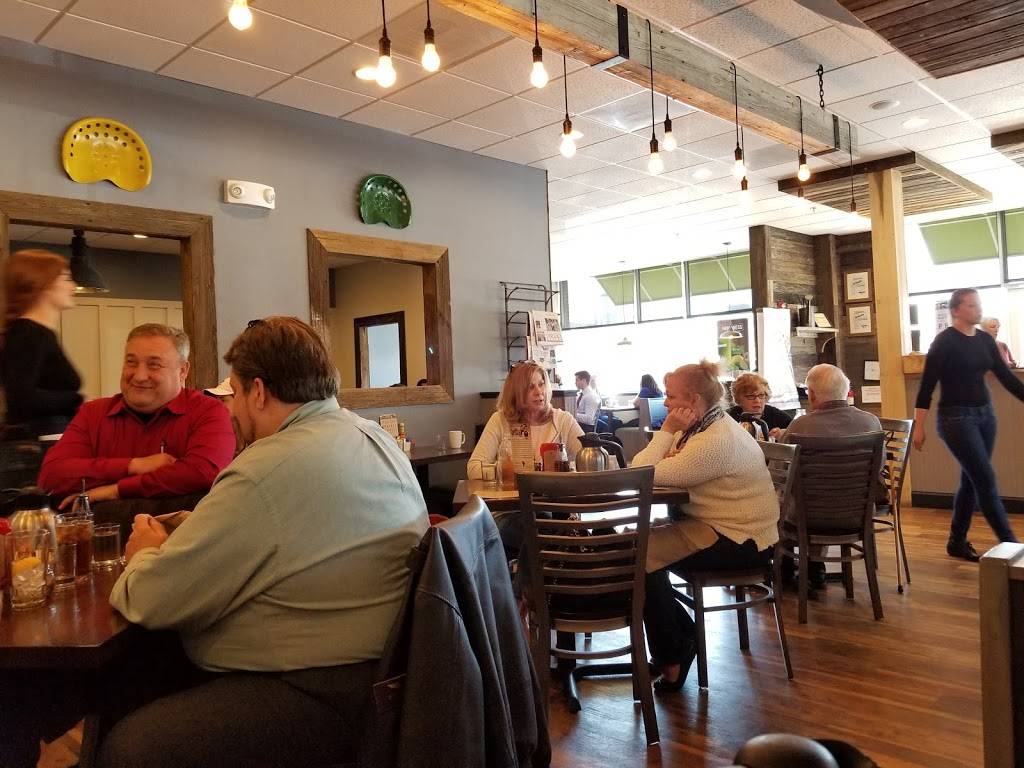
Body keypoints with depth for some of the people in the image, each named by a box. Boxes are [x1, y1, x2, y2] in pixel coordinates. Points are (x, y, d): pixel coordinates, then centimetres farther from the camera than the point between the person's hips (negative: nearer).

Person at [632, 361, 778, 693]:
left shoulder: (717, 440, -24)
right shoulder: (702, 427, 10)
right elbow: (640, 466, 4)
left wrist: (666, 431, -15)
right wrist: (670, 435, -13)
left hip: (741, 541, -10)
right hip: (717, 527, 10)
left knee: (642, 554, -20)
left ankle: (672, 660, 0)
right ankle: (683, 636, 14)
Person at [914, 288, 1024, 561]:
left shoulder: (985, 340, 8)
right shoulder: (945, 341, -11)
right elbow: (927, 385, -12)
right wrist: (919, 426, -14)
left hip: (985, 415, 7)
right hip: (956, 417, -7)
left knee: (972, 480, 10)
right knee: (986, 481, -8)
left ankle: (957, 542, 22)